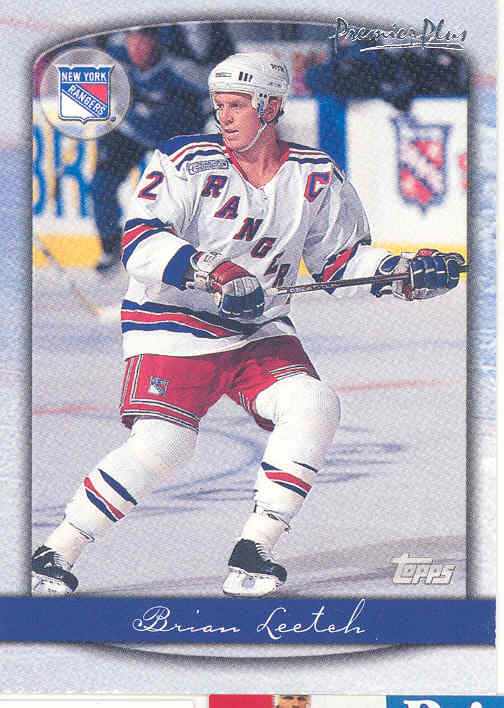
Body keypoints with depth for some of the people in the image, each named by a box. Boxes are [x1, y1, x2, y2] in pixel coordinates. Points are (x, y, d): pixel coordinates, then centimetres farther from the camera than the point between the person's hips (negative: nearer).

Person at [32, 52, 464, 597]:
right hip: (173, 325, -4)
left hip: (260, 330, 4)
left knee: (314, 406, -20)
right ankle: (56, 553, -4)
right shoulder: (189, 162, -10)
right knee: (160, 447, -19)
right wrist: (213, 273, -33)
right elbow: (139, 245, -19)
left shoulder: (316, 178, 2)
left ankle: (252, 552, -13)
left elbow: (341, 259, 12)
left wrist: (407, 274, -5)